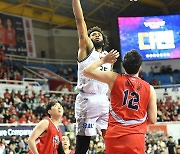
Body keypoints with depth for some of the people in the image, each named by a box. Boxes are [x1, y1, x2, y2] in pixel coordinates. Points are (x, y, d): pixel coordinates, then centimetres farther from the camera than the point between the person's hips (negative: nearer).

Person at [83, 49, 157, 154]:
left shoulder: (114, 78, 3)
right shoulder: (149, 89, 5)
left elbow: (87, 71, 11)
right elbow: (152, 120, 5)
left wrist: (104, 60, 23)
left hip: (115, 134, 1)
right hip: (136, 136, 0)